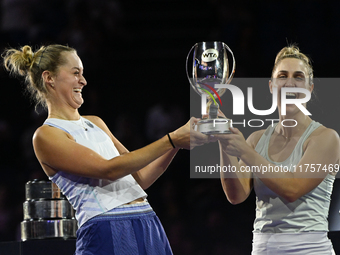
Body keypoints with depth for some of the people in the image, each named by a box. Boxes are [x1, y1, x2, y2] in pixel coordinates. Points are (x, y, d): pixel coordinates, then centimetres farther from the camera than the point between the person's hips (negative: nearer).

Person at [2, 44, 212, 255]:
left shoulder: (96, 123, 19)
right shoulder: (46, 136, -5)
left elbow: (139, 178, 19)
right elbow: (108, 169, -14)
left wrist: (178, 143, 7)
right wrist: (172, 140, -15)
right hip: (108, 235, -7)